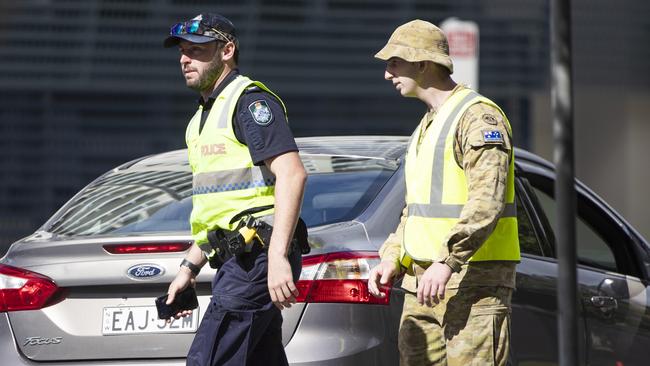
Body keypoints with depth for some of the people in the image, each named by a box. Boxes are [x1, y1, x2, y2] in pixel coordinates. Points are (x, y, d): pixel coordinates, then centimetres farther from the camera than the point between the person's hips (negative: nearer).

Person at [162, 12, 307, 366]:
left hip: (257, 259, -10)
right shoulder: (203, 117, 23)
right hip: (239, 261, 10)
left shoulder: (249, 101, -8)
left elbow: (291, 174, -21)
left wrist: (278, 256, -28)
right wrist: (189, 267, 24)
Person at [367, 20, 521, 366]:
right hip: (423, 284, 10)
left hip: (474, 281, -10)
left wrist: (447, 261, -30)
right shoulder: (427, 125, 22)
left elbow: (487, 201, -22)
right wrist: (392, 258, 13)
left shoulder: (478, 116, -10)